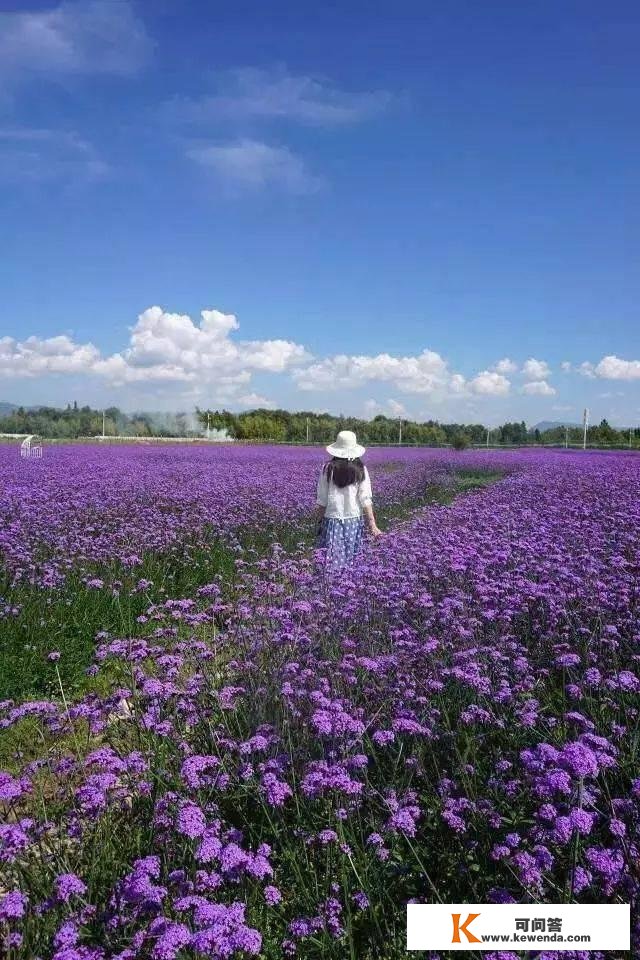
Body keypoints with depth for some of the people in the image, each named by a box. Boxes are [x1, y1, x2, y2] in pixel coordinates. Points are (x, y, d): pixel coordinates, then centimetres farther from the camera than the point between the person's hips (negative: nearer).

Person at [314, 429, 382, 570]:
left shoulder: (328, 469, -3)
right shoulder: (361, 471, -2)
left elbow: (322, 501, -1)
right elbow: (366, 499, -5)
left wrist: (319, 521, 9)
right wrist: (372, 525, -2)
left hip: (332, 519, -1)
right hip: (354, 520, 1)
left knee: (333, 561, 1)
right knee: (352, 561, 9)